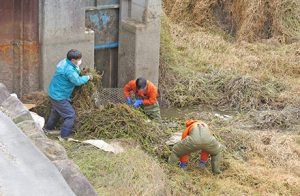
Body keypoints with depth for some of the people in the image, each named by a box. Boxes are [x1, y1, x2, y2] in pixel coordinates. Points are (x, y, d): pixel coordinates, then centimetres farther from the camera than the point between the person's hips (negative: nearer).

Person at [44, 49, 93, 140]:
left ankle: (49, 129, 49)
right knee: (70, 115, -4)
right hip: (59, 97, -11)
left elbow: (75, 74, 12)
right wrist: (87, 77, -12)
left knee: (55, 111, 31)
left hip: (54, 93, 11)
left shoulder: (64, 62, 1)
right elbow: (77, 81, -26)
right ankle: (64, 136, 0)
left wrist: (77, 69, -6)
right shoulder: (69, 70, -30)